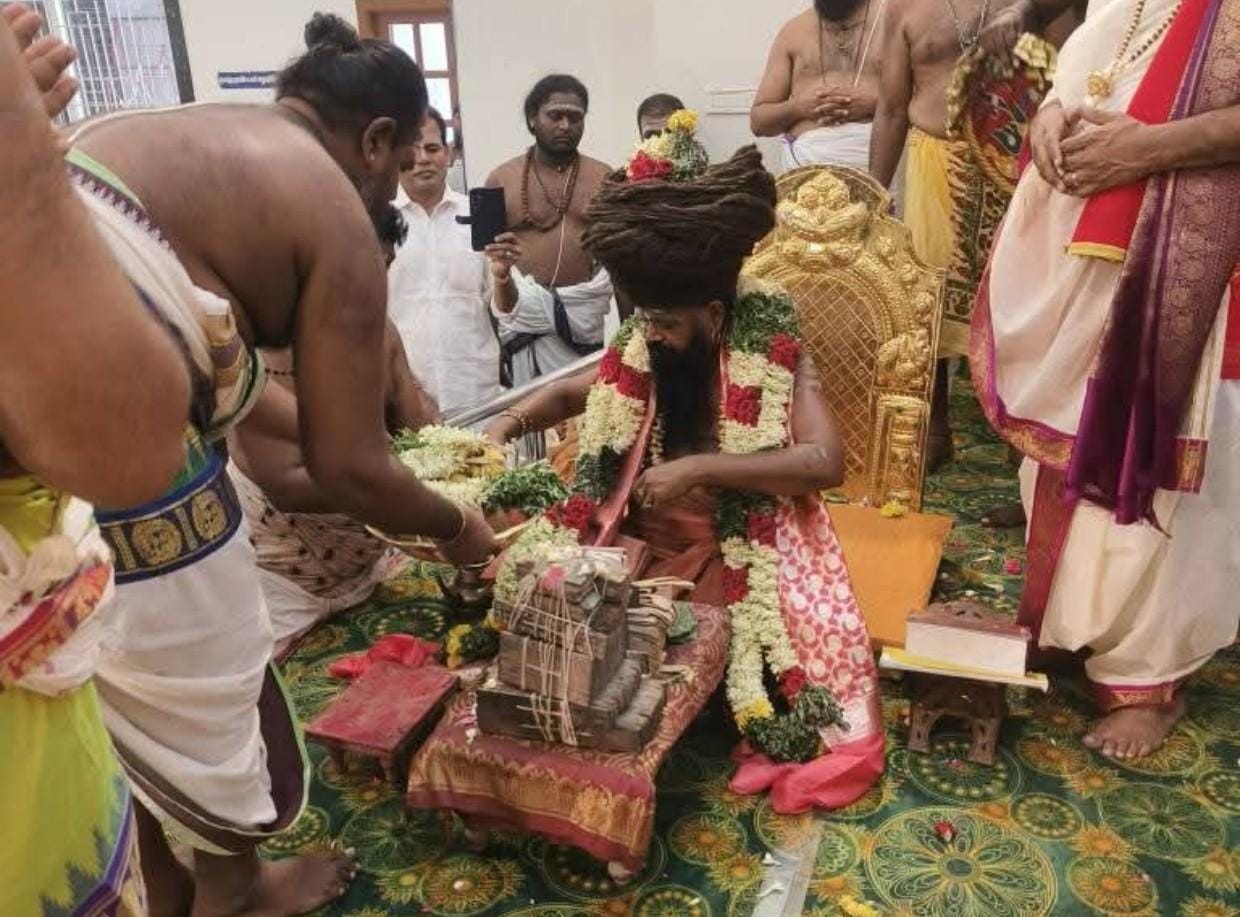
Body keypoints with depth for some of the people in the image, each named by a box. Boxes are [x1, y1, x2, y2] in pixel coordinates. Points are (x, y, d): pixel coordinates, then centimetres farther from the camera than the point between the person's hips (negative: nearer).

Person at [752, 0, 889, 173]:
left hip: (874, 150, -2)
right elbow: (759, 120, 14)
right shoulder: (793, 31, 17)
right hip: (807, 157, 2)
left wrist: (875, 103, -14)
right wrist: (796, 107, -5)